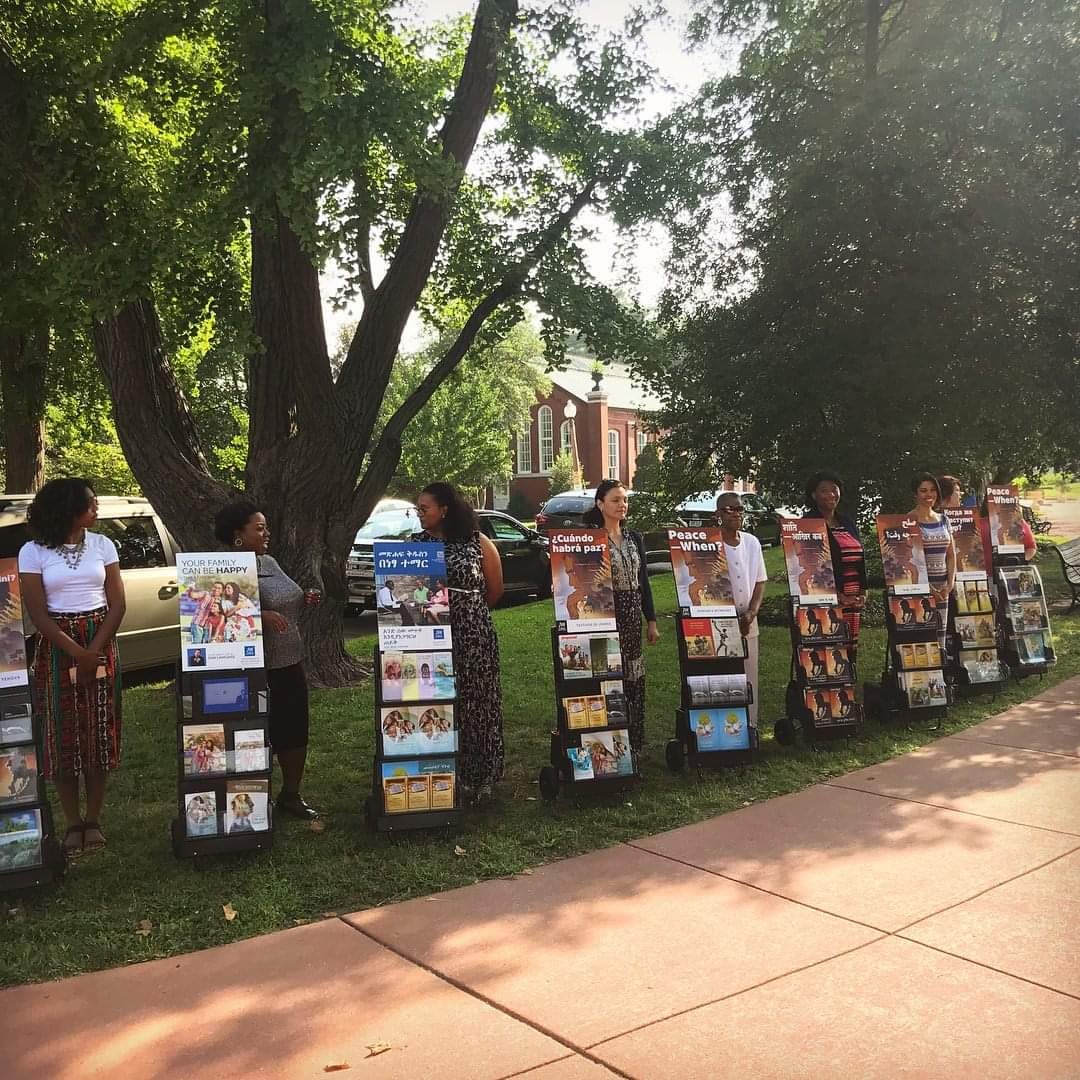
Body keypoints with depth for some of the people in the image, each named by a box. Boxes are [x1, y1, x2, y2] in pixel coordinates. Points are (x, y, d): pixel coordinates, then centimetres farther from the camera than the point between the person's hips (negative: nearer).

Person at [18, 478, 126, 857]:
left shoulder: (102, 545, 4)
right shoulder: (33, 552, -3)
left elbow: (117, 603, 1)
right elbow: (37, 612, -7)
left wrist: (95, 651, -10)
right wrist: (77, 652, -14)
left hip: (101, 644, 2)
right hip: (56, 648, -2)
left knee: (99, 733, 2)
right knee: (62, 736, 0)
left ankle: (93, 820, 11)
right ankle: (73, 823, 9)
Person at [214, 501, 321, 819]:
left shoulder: (269, 562, 12)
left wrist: (304, 599, 6)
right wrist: (261, 616, -32)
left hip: (290, 662, 8)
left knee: (295, 730, 12)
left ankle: (291, 795, 25)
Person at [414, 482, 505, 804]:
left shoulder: (478, 543, -1)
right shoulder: (416, 543, 7)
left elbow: (495, 590, 9)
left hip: (473, 635, -2)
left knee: (476, 704, 3)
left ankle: (478, 778, 17)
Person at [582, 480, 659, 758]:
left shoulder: (634, 538, 12)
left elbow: (644, 582, 15)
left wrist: (651, 621, 13)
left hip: (633, 616, 6)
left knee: (634, 680, 9)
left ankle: (633, 744, 20)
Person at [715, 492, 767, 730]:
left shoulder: (752, 542, 9)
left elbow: (760, 581, 12)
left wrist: (751, 613, -3)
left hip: (747, 622, 5)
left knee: (749, 678, 8)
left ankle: (749, 726, 17)